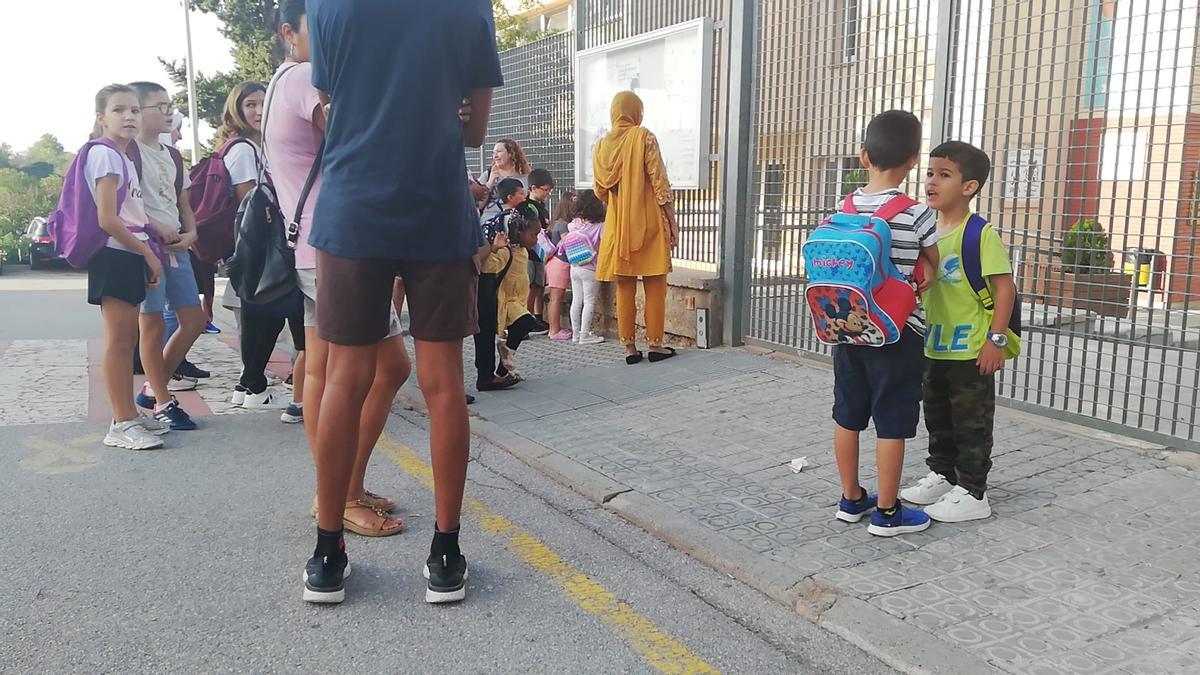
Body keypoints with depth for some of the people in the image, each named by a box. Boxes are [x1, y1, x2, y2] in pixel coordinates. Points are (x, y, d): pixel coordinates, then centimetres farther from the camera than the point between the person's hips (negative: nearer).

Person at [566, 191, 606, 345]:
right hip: (590, 268, -5)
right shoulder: (600, 225, -12)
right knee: (589, 302, 2)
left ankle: (576, 332, 18)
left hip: (574, 267, 5)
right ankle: (585, 335, 3)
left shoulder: (574, 223, 1)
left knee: (576, 301, 11)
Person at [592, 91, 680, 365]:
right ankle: (655, 344, 7)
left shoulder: (602, 144, 8)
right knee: (655, 286, 4)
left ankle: (629, 347, 8)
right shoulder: (644, 137, -6)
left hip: (617, 225, 4)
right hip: (648, 222, -4)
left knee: (624, 288, 7)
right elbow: (660, 183, -11)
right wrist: (672, 222, -7)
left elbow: (600, 191, 11)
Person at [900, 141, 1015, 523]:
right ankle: (941, 477, 35)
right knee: (938, 417, 19)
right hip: (935, 346, 8)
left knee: (971, 423, 4)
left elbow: (1004, 287, -15)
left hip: (971, 350, -7)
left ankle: (973, 493, 16)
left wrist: (996, 339, -18)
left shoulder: (981, 234, -15)